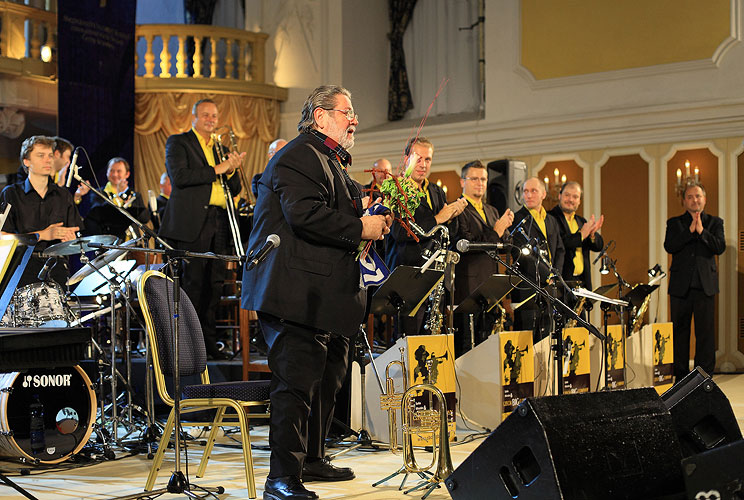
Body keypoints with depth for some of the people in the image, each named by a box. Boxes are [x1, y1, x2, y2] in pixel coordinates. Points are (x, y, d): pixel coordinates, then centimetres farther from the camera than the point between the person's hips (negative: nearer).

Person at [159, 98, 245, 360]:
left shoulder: (220, 149, 23)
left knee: (215, 284, 5)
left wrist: (231, 170, -2)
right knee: (194, 282, -7)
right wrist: (216, 169, -14)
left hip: (220, 223, 6)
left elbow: (235, 190, 19)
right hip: (193, 223, -6)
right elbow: (179, 176, -13)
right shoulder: (178, 142, 5)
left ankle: (210, 343, 10)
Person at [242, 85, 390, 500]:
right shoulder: (299, 156, -11)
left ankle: (312, 459, 31)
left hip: (326, 295, 11)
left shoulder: (333, 163, 24)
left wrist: (375, 220, 12)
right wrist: (359, 228, -18)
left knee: (327, 378, 18)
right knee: (297, 383, -12)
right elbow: (306, 215, -24)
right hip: (298, 294, -11)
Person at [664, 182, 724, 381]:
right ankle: (680, 375, 13)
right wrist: (689, 230, -16)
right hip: (680, 286, 1)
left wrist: (701, 231, -16)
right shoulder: (675, 223, 10)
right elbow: (669, 246, -7)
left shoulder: (715, 222, 10)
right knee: (679, 331, 5)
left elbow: (720, 247, -5)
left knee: (706, 331, -1)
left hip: (705, 285, 0)